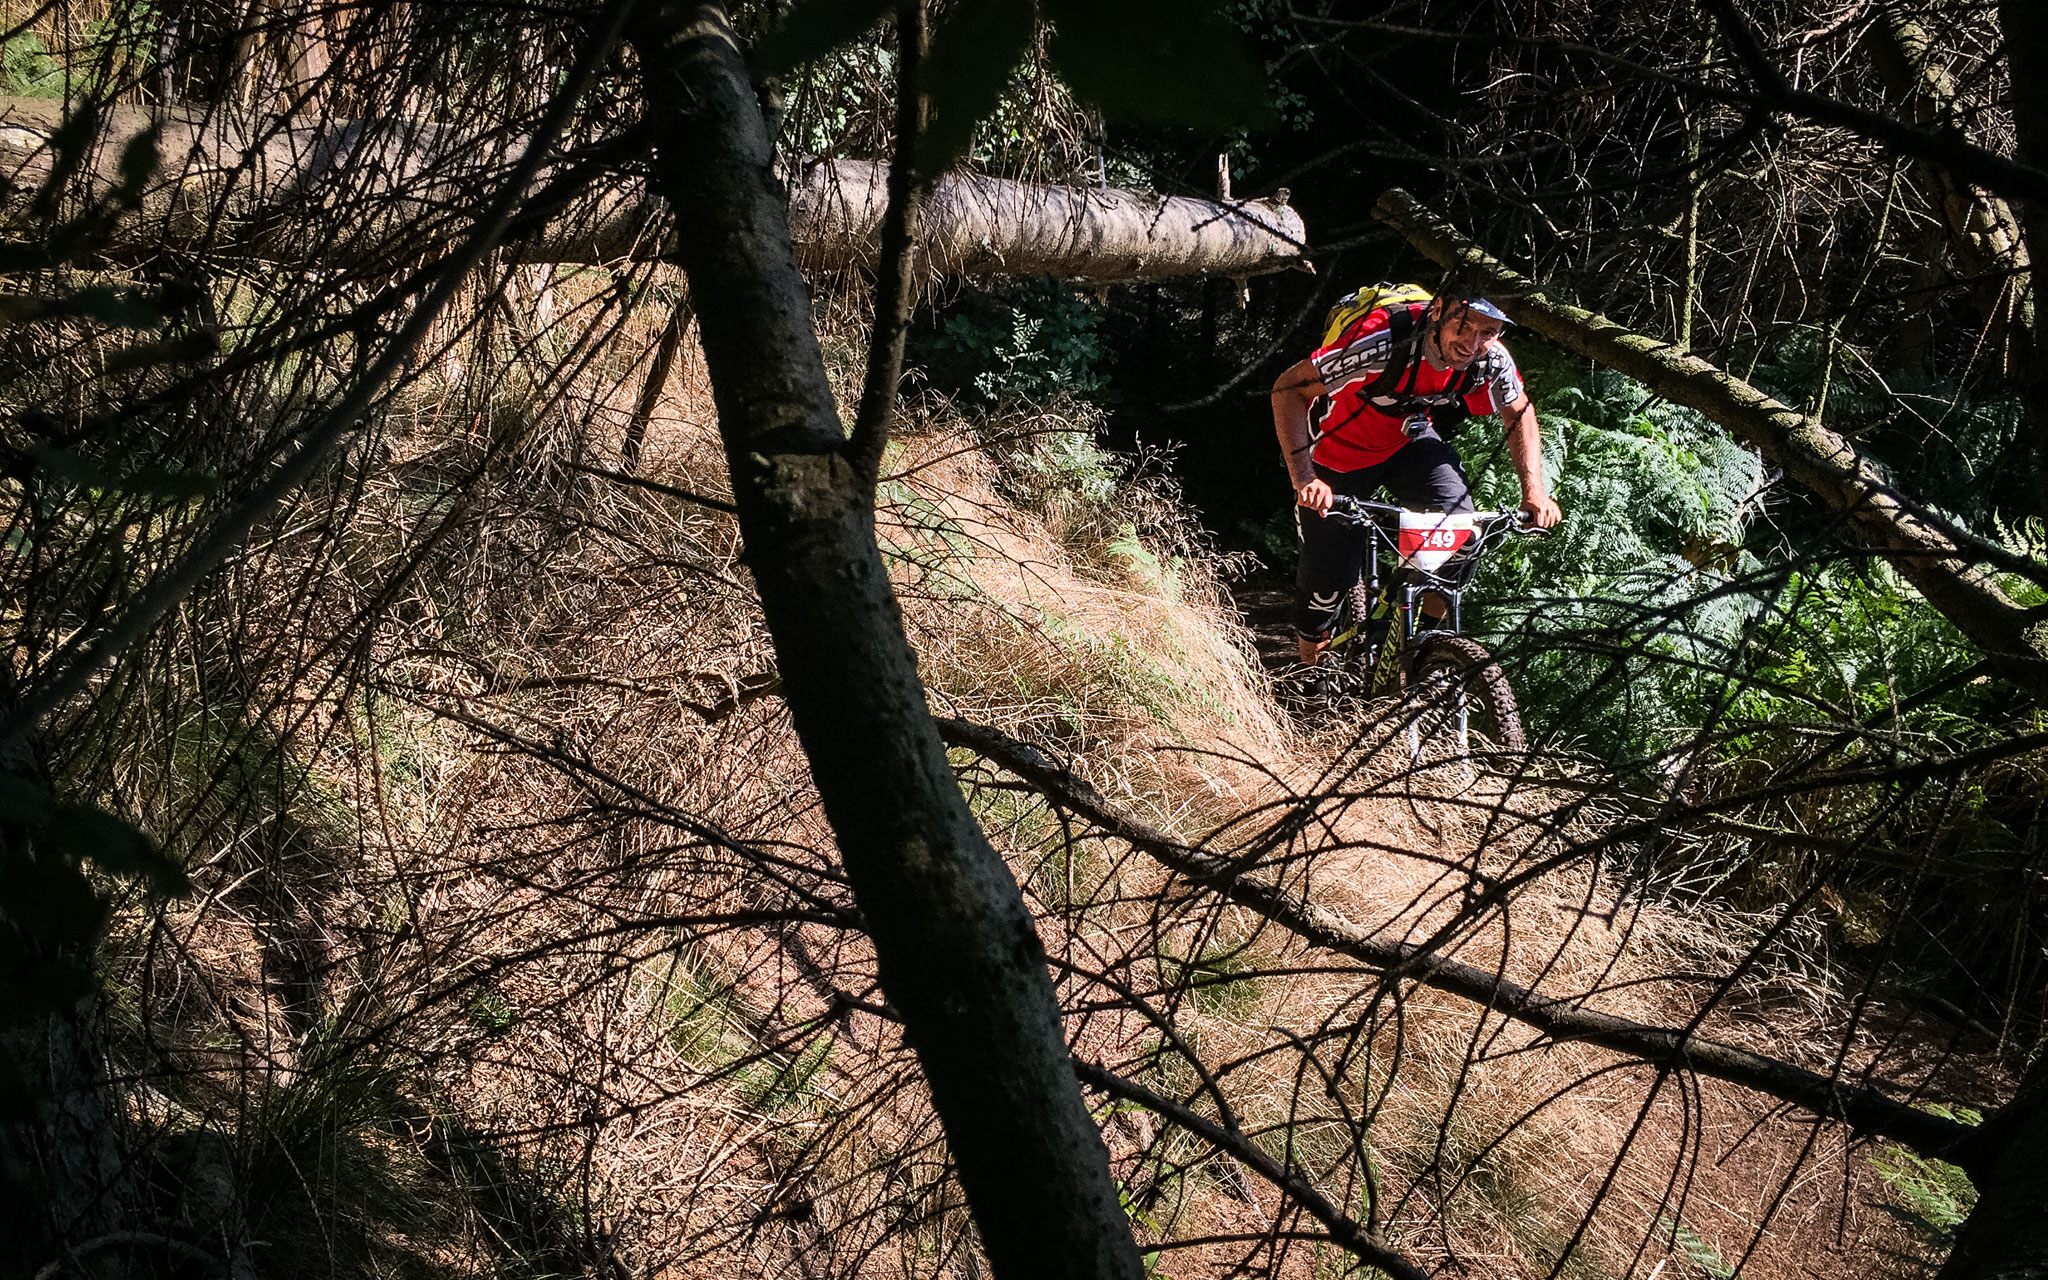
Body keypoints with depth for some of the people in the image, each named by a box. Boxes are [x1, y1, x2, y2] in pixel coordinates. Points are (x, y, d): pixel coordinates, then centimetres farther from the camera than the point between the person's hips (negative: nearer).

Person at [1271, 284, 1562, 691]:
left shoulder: (1490, 361, -24)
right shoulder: (1384, 341, -39)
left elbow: (1519, 412, -2)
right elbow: (1289, 389, -35)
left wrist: (1534, 489, -15)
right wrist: (1303, 478, -43)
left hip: (1408, 440, 3)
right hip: (1340, 450, -3)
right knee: (1328, 578, 0)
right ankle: (1311, 677, 30)